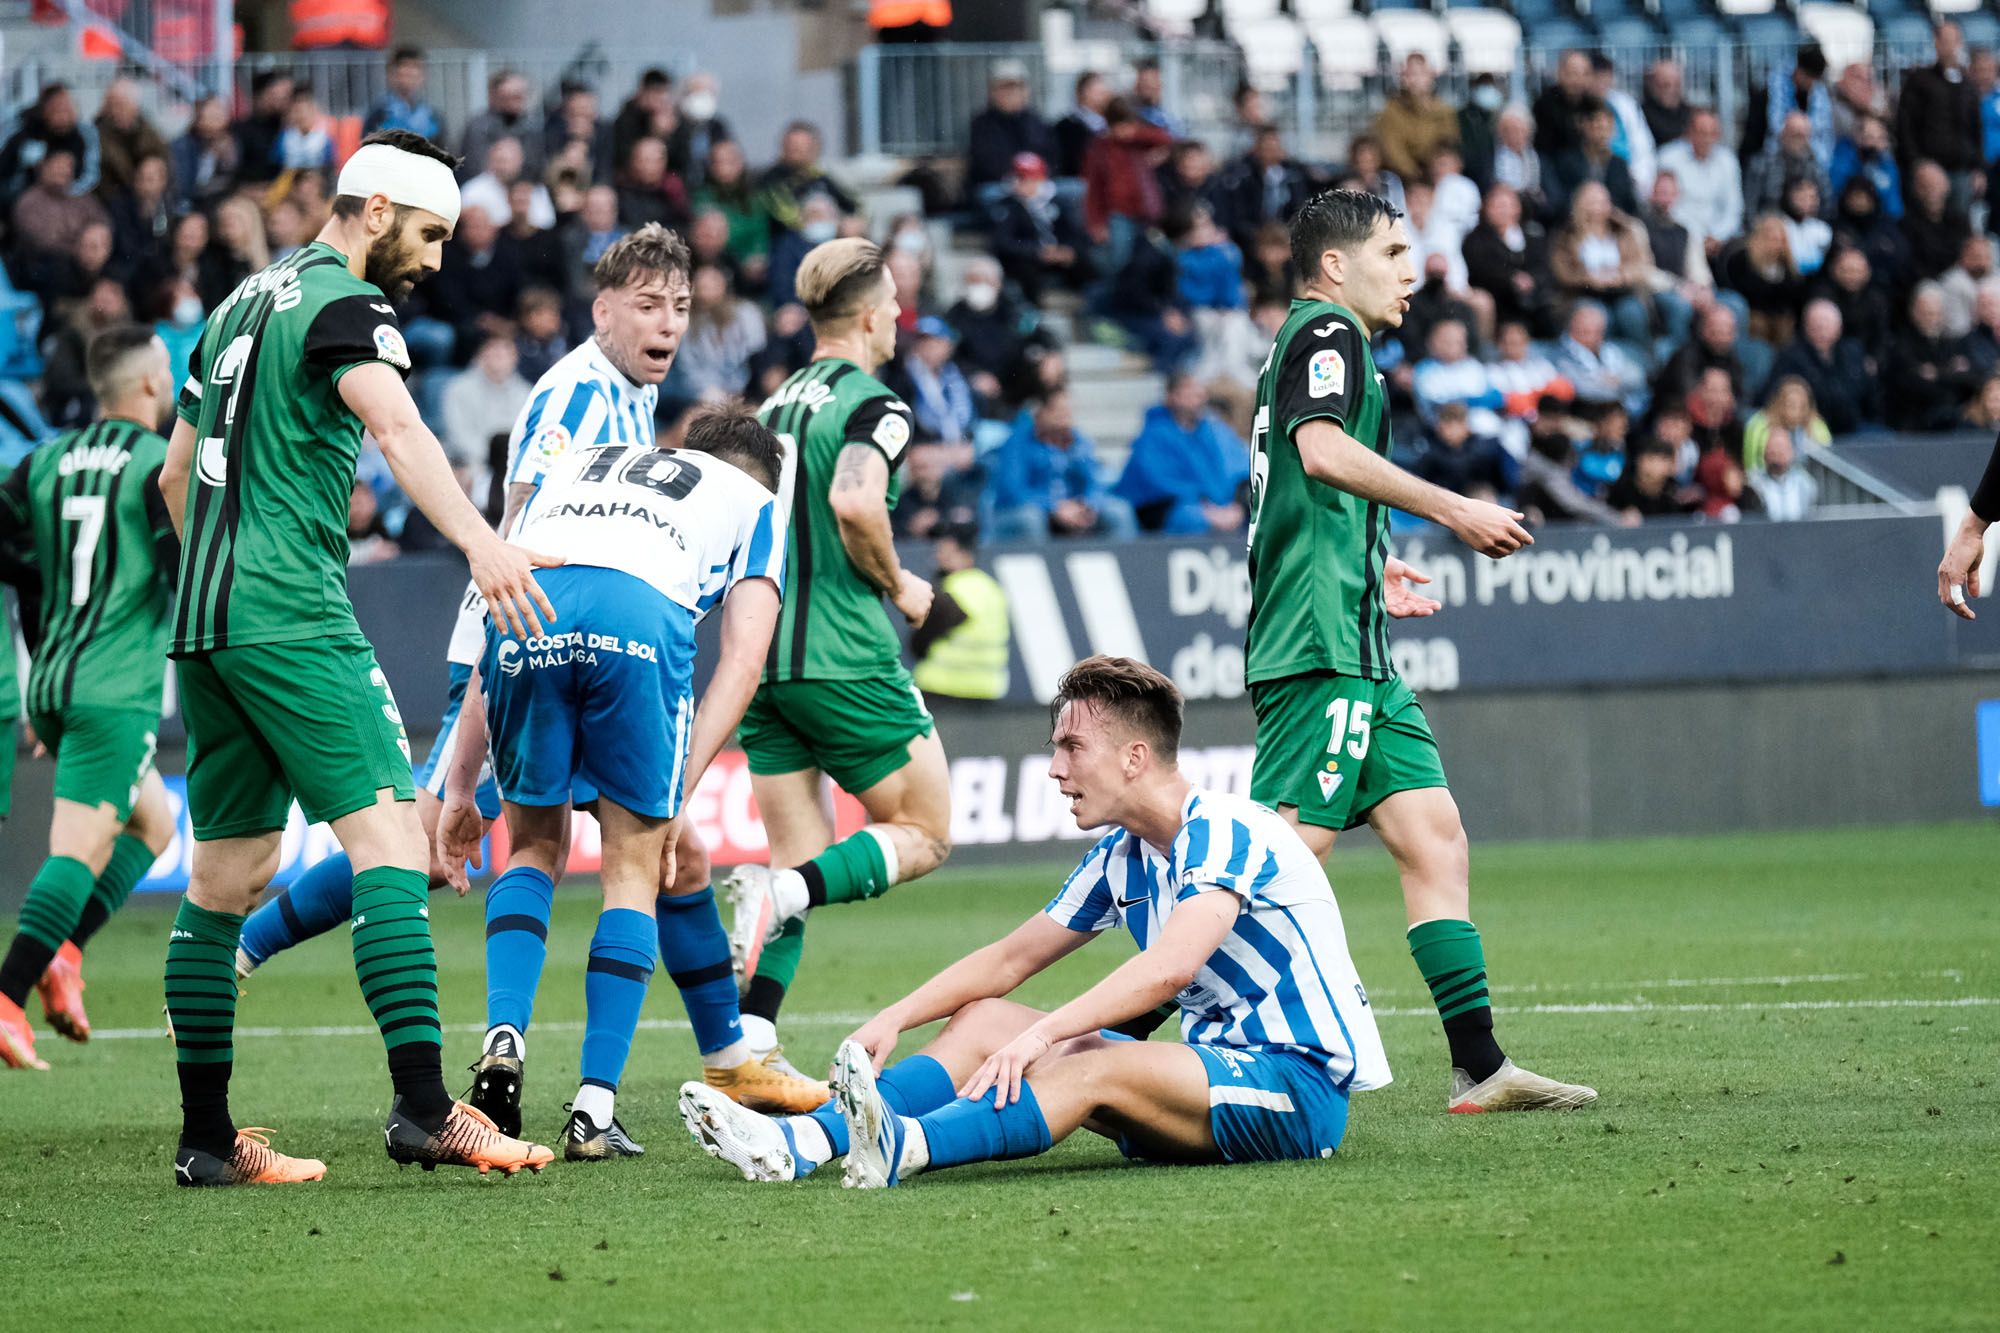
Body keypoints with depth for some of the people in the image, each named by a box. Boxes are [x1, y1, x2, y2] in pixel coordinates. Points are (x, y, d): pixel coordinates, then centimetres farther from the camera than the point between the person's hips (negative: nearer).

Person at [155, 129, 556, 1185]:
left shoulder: (242, 304, 21)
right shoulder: (344, 302, -7)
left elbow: (175, 476, 28)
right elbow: (394, 426, -26)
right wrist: (477, 540, -40)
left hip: (204, 616, 9)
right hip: (292, 614, -9)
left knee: (226, 875, 10)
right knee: (390, 838, -14)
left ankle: (205, 1136, 11)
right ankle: (422, 1106, -24)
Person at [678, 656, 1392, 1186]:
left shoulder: (1226, 832, -16)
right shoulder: (1119, 860, 13)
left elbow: (1171, 966, -32)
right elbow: (1011, 958, 19)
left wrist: (1039, 1037, -39)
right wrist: (892, 1020, 6)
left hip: (1300, 1087, -9)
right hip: (1214, 1068, 9)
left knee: (1100, 1068, -36)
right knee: (983, 1020, 0)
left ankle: (905, 1146, -57)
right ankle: (804, 1142, -19)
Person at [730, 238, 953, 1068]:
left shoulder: (775, 405, 15)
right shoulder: (871, 405, -8)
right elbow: (855, 500, -26)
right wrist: (899, 585, -9)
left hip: (759, 656, 7)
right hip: (844, 657, -7)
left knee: (802, 859, 11)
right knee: (924, 836, 6)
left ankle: (748, 1041, -4)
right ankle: (783, 890, -20)